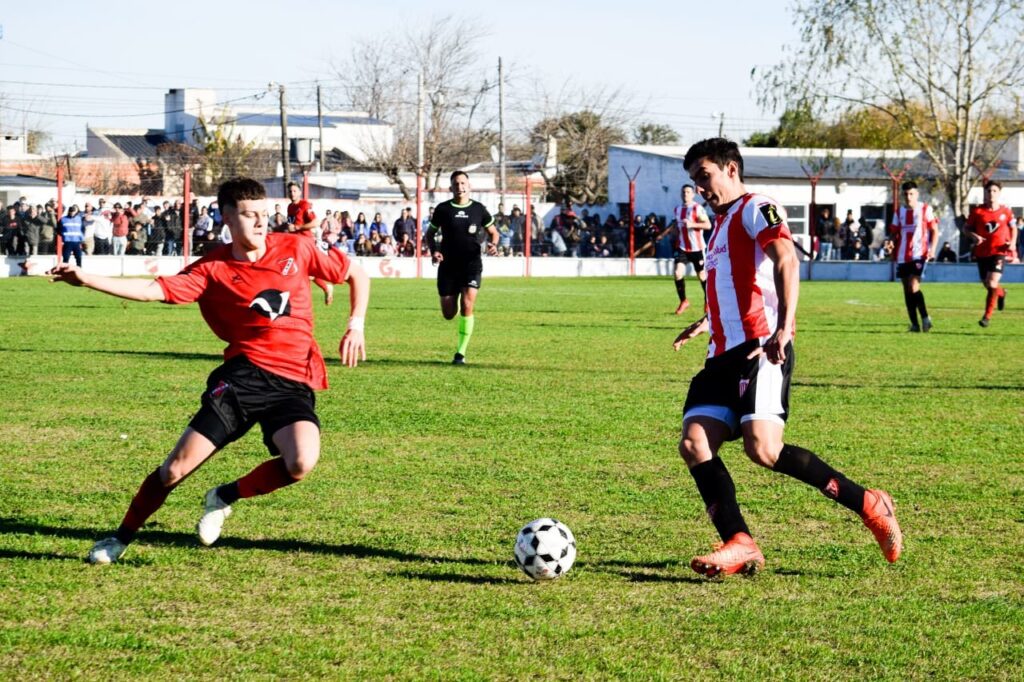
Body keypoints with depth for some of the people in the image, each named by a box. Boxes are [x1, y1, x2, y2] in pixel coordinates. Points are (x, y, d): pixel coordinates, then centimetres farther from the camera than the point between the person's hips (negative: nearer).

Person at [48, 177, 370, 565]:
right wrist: (87, 280, -19)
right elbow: (154, 290, -9)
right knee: (177, 467, -6)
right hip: (244, 375, -1)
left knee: (301, 463, -27)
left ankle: (224, 498, 2)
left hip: (294, 384, 1)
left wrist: (356, 325, 4)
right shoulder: (213, 270, 1)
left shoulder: (296, 249, 5)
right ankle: (121, 539, 17)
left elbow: (355, 274, 17)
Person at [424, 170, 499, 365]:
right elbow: (430, 233, 12)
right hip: (448, 265, 1)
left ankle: (461, 353, -10)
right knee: (448, 314, 2)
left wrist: (493, 244, -8)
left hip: (472, 264, -1)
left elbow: (493, 232, 15)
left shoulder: (478, 209, 2)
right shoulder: (443, 209, 2)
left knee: (467, 305, -18)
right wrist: (433, 251, -7)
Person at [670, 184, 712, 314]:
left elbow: (708, 225, -18)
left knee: (702, 275, 7)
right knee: (678, 273, -13)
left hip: (697, 248, -4)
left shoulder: (698, 208, -10)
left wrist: (692, 224, -29)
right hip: (682, 247, 4)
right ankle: (683, 301, 0)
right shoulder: (677, 210, 9)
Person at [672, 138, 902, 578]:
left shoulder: (756, 210, -2)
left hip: (761, 349, -9)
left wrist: (784, 328, -32)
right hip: (725, 355, 9)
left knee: (763, 449, -21)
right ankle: (740, 545, -16)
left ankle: (868, 505, -8)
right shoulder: (721, 225, 27)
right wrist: (706, 323, 44)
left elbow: (786, 261, -20)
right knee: (694, 444, -10)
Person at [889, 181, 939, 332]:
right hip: (902, 256, 5)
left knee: (914, 287, -18)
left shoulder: (925, 209, 0)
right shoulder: (899, 212, 12)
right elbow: (895, 233, 18)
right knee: (907, 290, 5)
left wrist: (932, 248, -11)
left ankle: (925, 318, -3)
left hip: (918, 255, -5)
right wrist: (892, 244, 0)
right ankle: (914, 324, 10)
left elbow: (935, 230, 1)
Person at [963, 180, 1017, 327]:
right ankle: (1001, 293, 50)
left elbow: (1013, 228, 15)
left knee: (992, 283, -18)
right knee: (987, 285, 13)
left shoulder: (1006, 211, -1)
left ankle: (987, 316, -5)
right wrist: (974, 236, -16)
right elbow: (966, 228, 4)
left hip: (999, 252, -2)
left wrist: (1012, 242, -2)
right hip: (982, 253, 2)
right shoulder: (978, 212, -3)